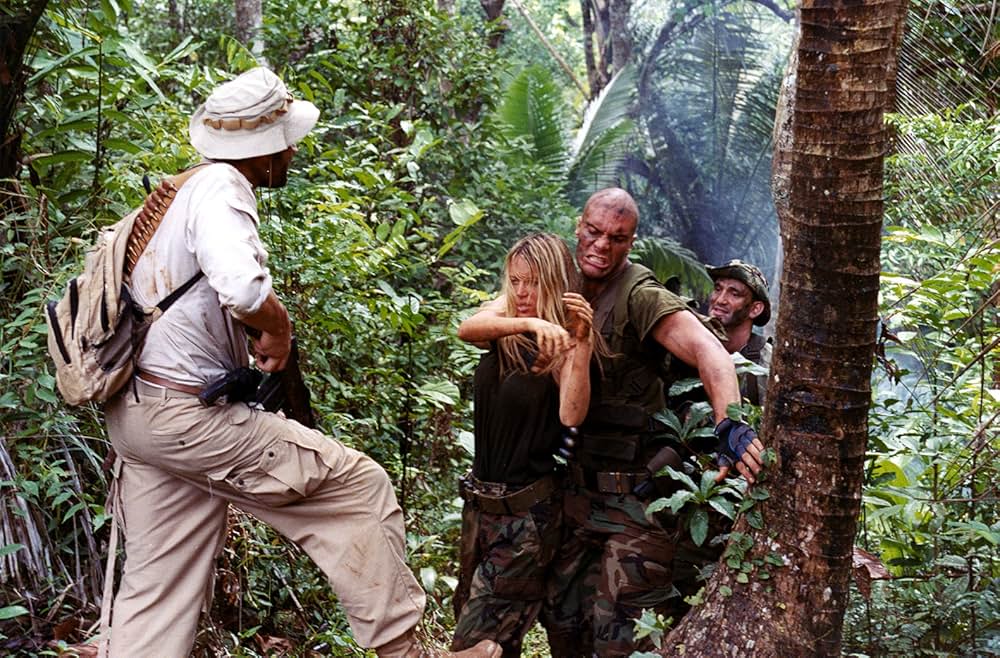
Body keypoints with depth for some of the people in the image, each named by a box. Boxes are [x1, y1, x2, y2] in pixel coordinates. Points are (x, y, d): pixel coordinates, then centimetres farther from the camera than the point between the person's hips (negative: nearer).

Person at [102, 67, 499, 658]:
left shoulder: (172, 192, 16)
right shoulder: (220, 188, -14)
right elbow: (243, 288, -32)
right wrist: (278, 327, -11)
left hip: (137, 410, 10)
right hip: (190, 415, -10)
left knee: (159, 589, 13)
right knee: (357, 484, -1)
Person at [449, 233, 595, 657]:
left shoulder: (564, 343, -11)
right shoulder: (504, 328, 2)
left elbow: (571, 416, -27)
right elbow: (466, 329, -21)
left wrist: (582, 342, -34)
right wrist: (529, 323, -36)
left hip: (527, 510, -6)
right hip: (480, 497, 6)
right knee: (470, 612, 19)